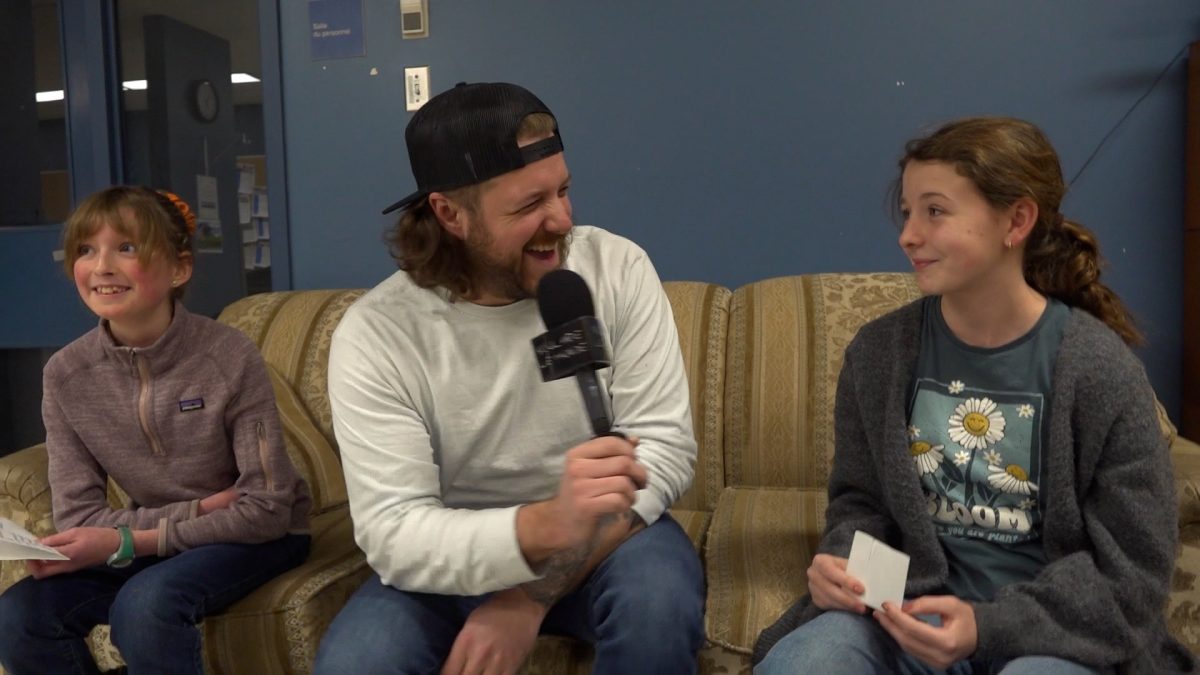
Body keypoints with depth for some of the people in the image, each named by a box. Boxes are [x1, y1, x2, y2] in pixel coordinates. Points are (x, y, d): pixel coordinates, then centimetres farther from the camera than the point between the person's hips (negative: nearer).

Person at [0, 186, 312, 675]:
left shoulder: (229, 357, -21)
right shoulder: (66, 375, -9)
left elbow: (267, 510, -20)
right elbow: (78, 518, -8)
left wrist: (127, 542, -25)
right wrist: (198, 508, -21)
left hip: (258, 536, -4)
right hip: (152, 539, 4)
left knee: (146, 602, -31)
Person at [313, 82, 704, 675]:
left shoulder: (618, 269, -12)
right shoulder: (374, 335, -16)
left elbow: (665, 448, -16)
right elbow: (394, 535, -22)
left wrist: (532, 597, -25)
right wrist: (546, 525, -42)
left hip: (608, 536, 1)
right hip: (453, 558, 0)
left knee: (661, 603, -30)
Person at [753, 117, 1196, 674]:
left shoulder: (1098, 368, -8)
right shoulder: (877, 352, 1)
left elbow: (1133, 565, -6)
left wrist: (990, 626, -20)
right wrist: (840, 561, -12)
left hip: (1053, 628, -1)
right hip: (910, 611, 2)